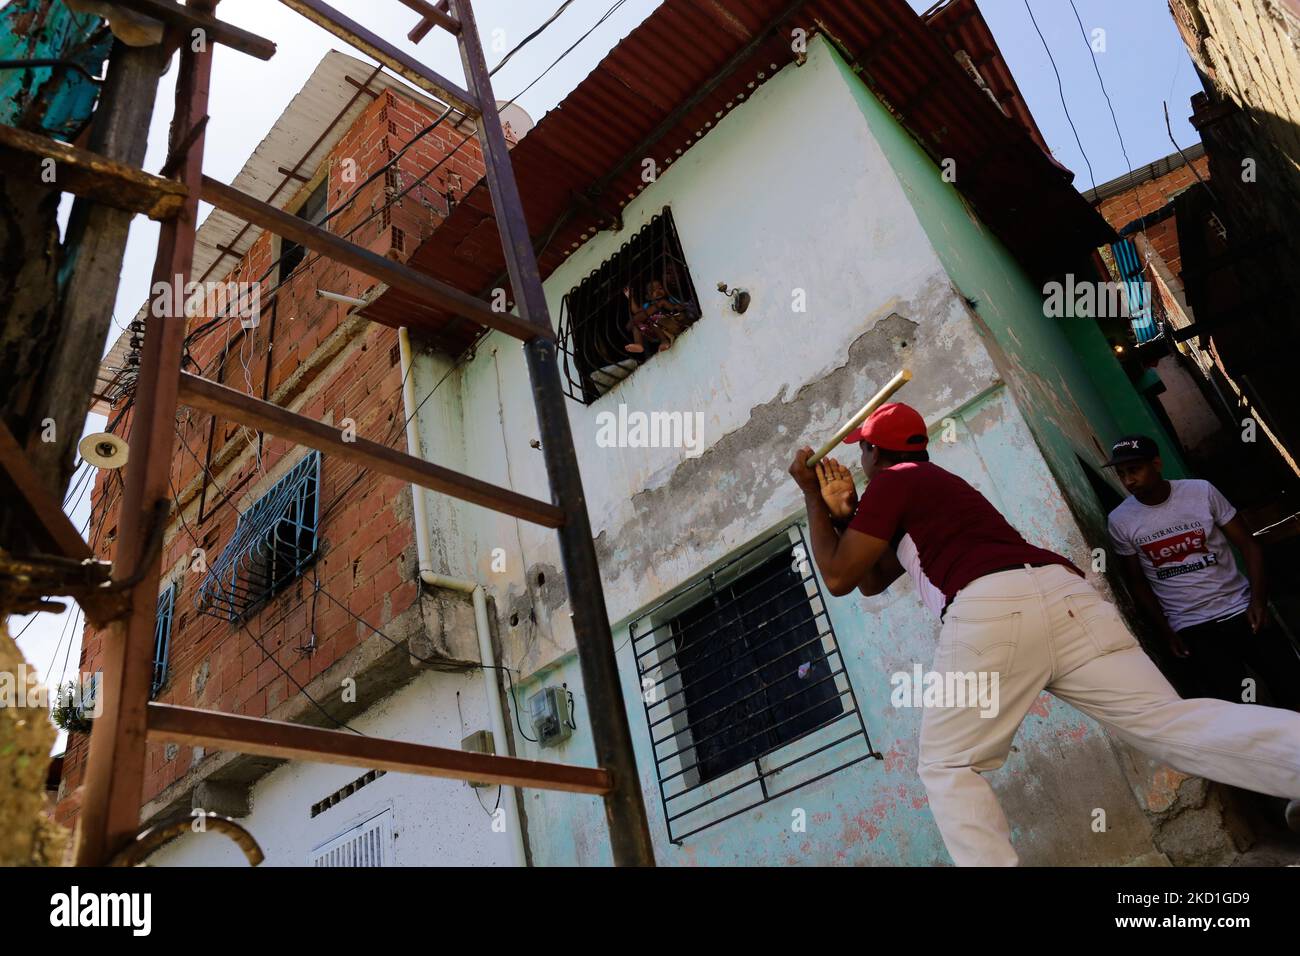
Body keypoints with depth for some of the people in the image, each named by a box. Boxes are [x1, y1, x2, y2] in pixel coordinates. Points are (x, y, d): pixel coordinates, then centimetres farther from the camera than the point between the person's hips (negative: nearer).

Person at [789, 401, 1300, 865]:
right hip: (1066, 594, 8)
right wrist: (845, 513, 36)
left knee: (947, 767, 6)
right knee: (1170, 721, -3)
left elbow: (838, 577, 11)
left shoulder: (891, 482, 12)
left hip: (990, 607, -7)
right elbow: (872, 578, 40)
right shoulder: (941, 483, 36)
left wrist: (813, 496, 18)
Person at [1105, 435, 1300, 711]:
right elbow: (1137, 582, 6)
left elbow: (1249, 545, 0)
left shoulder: (1202, 491, -5)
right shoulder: (1120, 521, -5)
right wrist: (1166, 632, 1)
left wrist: (1258, 600, -12)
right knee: (1237, 706, -11)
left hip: (1242, 609, 1)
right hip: (1192, 628, -1)